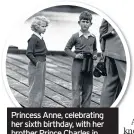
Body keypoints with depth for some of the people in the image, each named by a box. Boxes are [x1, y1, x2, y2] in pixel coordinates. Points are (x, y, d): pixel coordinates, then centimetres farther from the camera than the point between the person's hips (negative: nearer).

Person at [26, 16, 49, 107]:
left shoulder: (40, 38, 10)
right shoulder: (34, 38, -17)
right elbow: (29, 53, -22)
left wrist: (42, 63, 12)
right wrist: (36, 62, -19)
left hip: (42, 64, 9)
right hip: (36, 65, -9)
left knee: (41, 87, 15)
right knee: (36, 88, -2)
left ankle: (38, 106, 25)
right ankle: (33, 106, 5)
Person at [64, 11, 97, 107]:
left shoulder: (93, 37, 7)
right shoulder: (76, 36, -4)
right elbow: (67, 49, 2)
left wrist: (95, 55, 0)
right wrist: (75, 55, -13)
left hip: (89, 65, 4)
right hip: (78, 64, -4)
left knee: (88, 89, 8)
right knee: (77, 88, -3)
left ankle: (85, 108, 17)